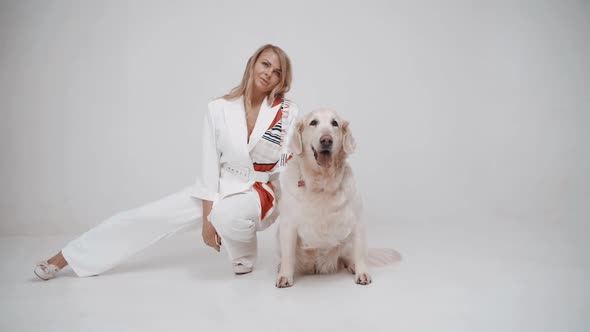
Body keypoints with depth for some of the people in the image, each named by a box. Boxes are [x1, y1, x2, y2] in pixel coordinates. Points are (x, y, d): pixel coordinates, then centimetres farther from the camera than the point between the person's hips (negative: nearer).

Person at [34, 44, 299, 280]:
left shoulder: (288, 113, -12)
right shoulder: (219, 109, -7)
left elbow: (288, 166, -6)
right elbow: (209, 165, -8)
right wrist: (206, 216, -11)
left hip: (261, 193, -2)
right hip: (220, 188, 3)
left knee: (227, 214, -39)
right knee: (147, 217, -3)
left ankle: (244, 257, -6)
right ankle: (67, 257, 11)